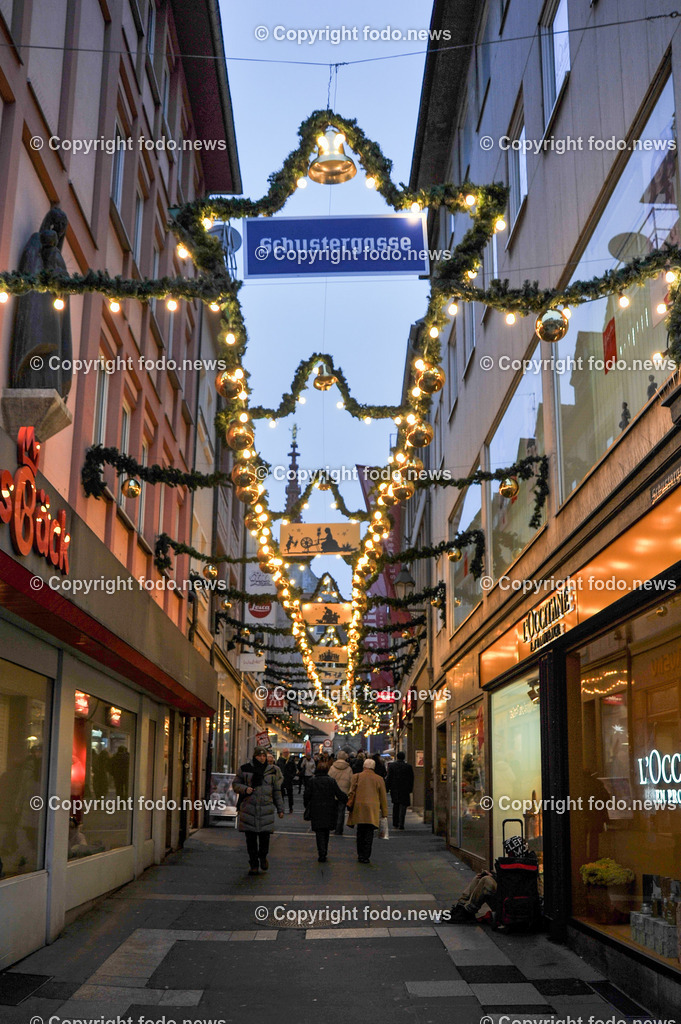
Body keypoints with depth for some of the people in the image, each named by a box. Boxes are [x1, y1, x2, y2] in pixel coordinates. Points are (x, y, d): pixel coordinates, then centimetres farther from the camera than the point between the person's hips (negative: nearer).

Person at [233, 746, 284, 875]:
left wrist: (280, 809, 13)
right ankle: (253, 865, 14)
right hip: (248, 808, -1)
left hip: (266, 808, 1)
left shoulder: (271, 771, 9)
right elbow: (235, 784, 7)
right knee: (251, 838, 1)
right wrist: (245, 789, -13)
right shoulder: (245, 769, 3)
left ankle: (263, 857, 26)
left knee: (265, 835, -3)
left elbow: (276, 791, 14)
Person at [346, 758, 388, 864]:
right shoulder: (379, 779, 4)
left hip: (359, 808, 1)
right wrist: (384, 813, 11)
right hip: (372, 810, -1)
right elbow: (383, 797, 6)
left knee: (360, 832, 14)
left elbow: (351, 793, 2)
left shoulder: (356, 777, 3)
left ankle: (360, 855, 18)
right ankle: (366, 856, -1)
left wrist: (349, 806, 10)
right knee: (369, 833, 3)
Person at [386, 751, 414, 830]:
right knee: (403, 807, 1)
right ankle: (401, 826, -4)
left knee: (395, 806, 19)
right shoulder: (408, 767, -5)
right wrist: (410, 789, 9)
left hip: (394, 789, 2)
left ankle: (395, 824, 21)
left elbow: (389, 778, -4)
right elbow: (411, 779, 0)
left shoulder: (391, 765, -4)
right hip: (404, 790, -2)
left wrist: (387, 788, 3)